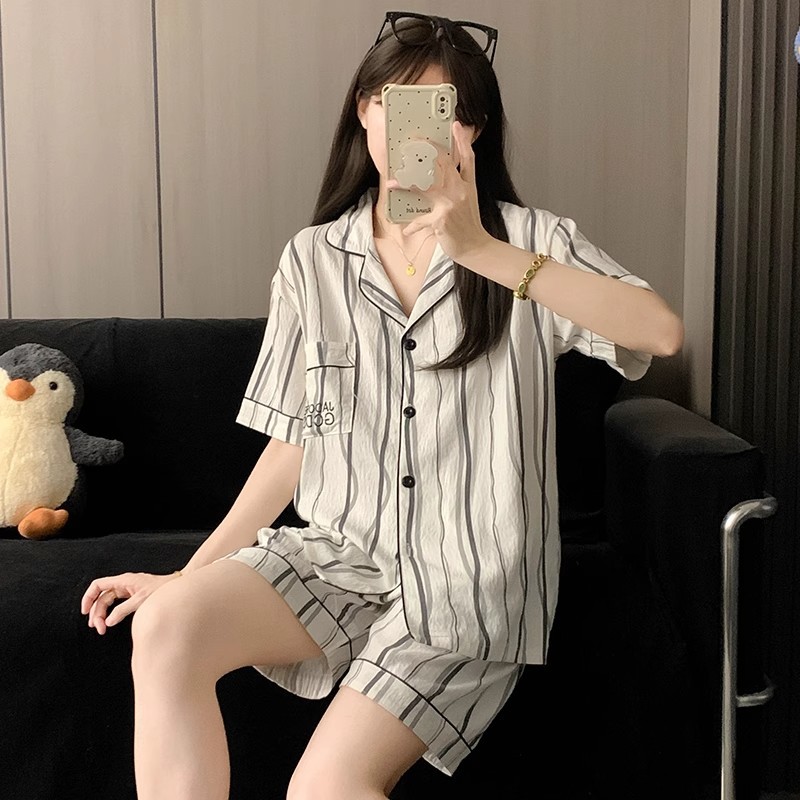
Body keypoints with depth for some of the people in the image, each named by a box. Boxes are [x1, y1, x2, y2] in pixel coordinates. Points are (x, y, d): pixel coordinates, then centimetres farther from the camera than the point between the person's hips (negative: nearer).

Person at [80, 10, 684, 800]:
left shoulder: (528, 240, -3)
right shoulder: (313, 260, 6)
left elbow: (660, 332, -21)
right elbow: (293, 442, 9)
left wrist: (481, 252, -26)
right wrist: (192, 572, 3)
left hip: (467, 580, -3)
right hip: (339, 554, 4)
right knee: (166, 626, -24)